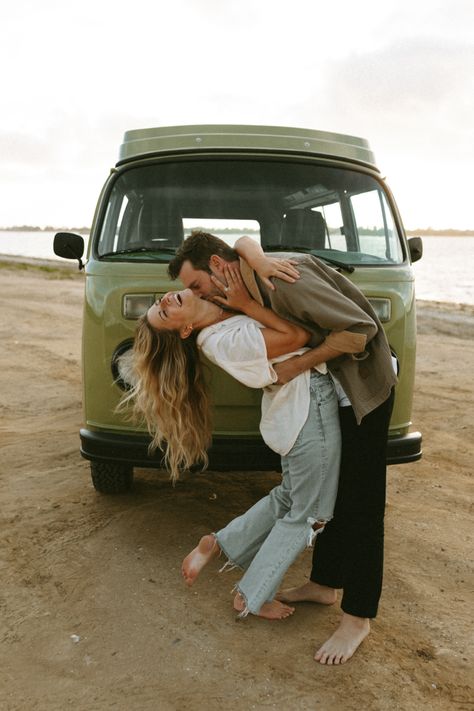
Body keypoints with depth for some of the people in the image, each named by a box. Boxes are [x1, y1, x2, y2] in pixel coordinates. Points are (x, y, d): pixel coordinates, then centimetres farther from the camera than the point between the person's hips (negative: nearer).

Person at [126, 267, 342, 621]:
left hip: (296, 409, 9)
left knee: (287, 498, 24)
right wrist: (246, 305, -18)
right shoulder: (223, 341, -23)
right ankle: (251, 597, 22)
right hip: (311, 410, -9)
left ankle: (216, 545, 32)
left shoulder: (223, 301, 2)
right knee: (306, 515, 8)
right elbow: (296, 337, -21)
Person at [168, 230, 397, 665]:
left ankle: (358, 618, 10)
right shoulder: (249, 282, -3)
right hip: (329, 389, 9)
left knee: (359, 503, -2)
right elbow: (244, 242, 17)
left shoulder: (286, 284, -29)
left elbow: (360, 330, -29)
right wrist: (258, 257, -8)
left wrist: (297, 366, -23)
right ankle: (325, 584, 33)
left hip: (364, 388, -9)